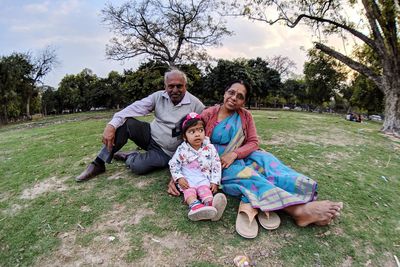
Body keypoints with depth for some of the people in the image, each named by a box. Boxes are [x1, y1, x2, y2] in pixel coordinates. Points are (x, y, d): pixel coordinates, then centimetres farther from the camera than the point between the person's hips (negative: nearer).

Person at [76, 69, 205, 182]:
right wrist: (111, 125, -29)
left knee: (137, 166, -27)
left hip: (166, 152, -3)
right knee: (124, 122, -20)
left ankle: (128, 157, 11)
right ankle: (98, 164, -9)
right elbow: (134, 108, -15)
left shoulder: (195, 104, -14)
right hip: (150, 136, 4)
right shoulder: (158, 97, -6)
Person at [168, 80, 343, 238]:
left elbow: (253, 143, 1)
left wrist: (234, 154, -21)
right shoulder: (208, 114, -3)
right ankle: (299, 209, -45)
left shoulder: (246, 116, 6)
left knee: (265, 159, -25)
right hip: (215, 163, -4)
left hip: (239, 158, 4)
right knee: (246, 174, -31)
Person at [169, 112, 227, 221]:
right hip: (187, 179, 0)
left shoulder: (210, 148, -2)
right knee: (189, 190, -27)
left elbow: (216, 165, 2)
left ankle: (210, 204, -54)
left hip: (204, 178, 0)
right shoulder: (182, 150, -5)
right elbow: (173, 164, 2)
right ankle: (195, 206, -52)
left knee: (205, 189, -27)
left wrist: (215, 182, -4)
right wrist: (179, 178, -10)